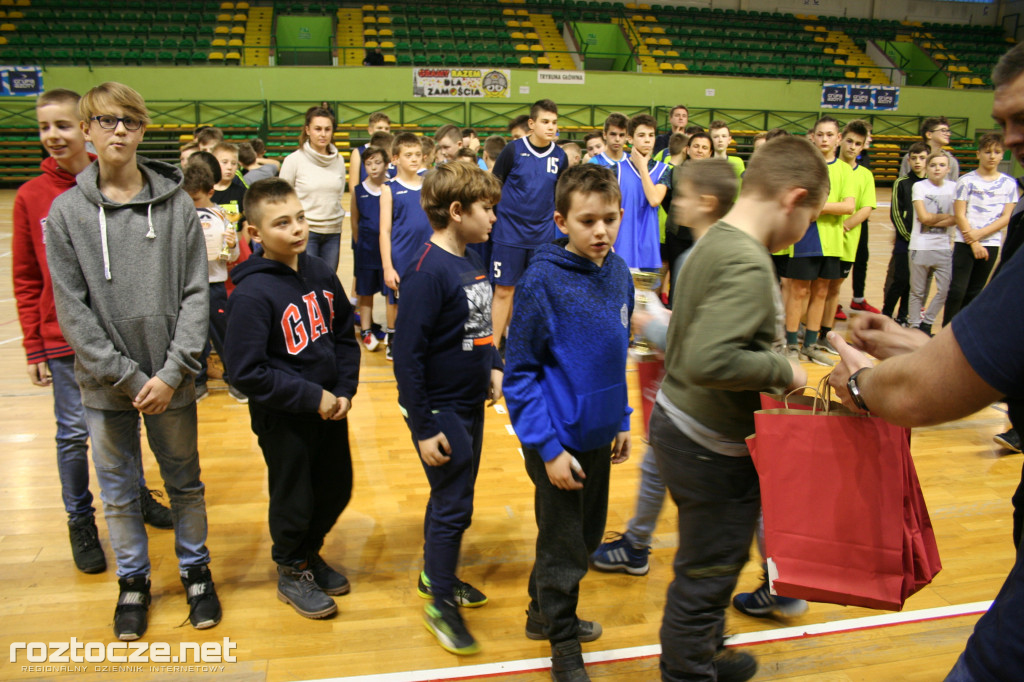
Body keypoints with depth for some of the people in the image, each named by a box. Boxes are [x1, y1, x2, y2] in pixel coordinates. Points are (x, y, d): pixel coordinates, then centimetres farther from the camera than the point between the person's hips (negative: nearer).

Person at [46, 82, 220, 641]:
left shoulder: (176, 203, -3)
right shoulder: (66, 211, -3)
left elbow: (196, 294, -5)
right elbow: (72, 309, -6)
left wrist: (173, 372, -12)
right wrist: (127, 376, -12)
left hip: (171, 380, 0)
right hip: (105, 384, 1)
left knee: (184, 482, 14)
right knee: (118, 492, 14)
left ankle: (195, 570, 34)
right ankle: (133, 580, 34)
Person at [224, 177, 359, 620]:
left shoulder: (321, 274, -2)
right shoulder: (251, 293, -22)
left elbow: (345, 336, 8)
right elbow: (247, 372, -23)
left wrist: (344, 390, -4)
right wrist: (311, 398, -20)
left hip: (330, 410, 6)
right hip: (283, 421, -6)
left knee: (337, 489, 20)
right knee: (294, 501, 12)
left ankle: (310, 552, 47)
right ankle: (291, 572, 39)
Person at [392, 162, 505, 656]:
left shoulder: (472, 261, 4)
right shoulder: (428, 270, -22)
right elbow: (407, 354, -22)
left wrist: (493, 368, 4)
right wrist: (423, 428, -20)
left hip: (470, 404, 8)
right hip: (439, 411, -8)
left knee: (452, 496, 20)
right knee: (452, 505, 2)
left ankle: (435, 574, 40)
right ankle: (440, 604, 20)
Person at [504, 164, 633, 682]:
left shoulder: (618, 272, 0)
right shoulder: (542, 281, -19)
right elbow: (520, 373, -16)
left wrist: (622, 420, 12)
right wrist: (548, 447, -17)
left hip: (600, 436, 7)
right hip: (559, 441, -7)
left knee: (588, 535, 22)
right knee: (563, 549, 9)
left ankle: (543, 612, 46)